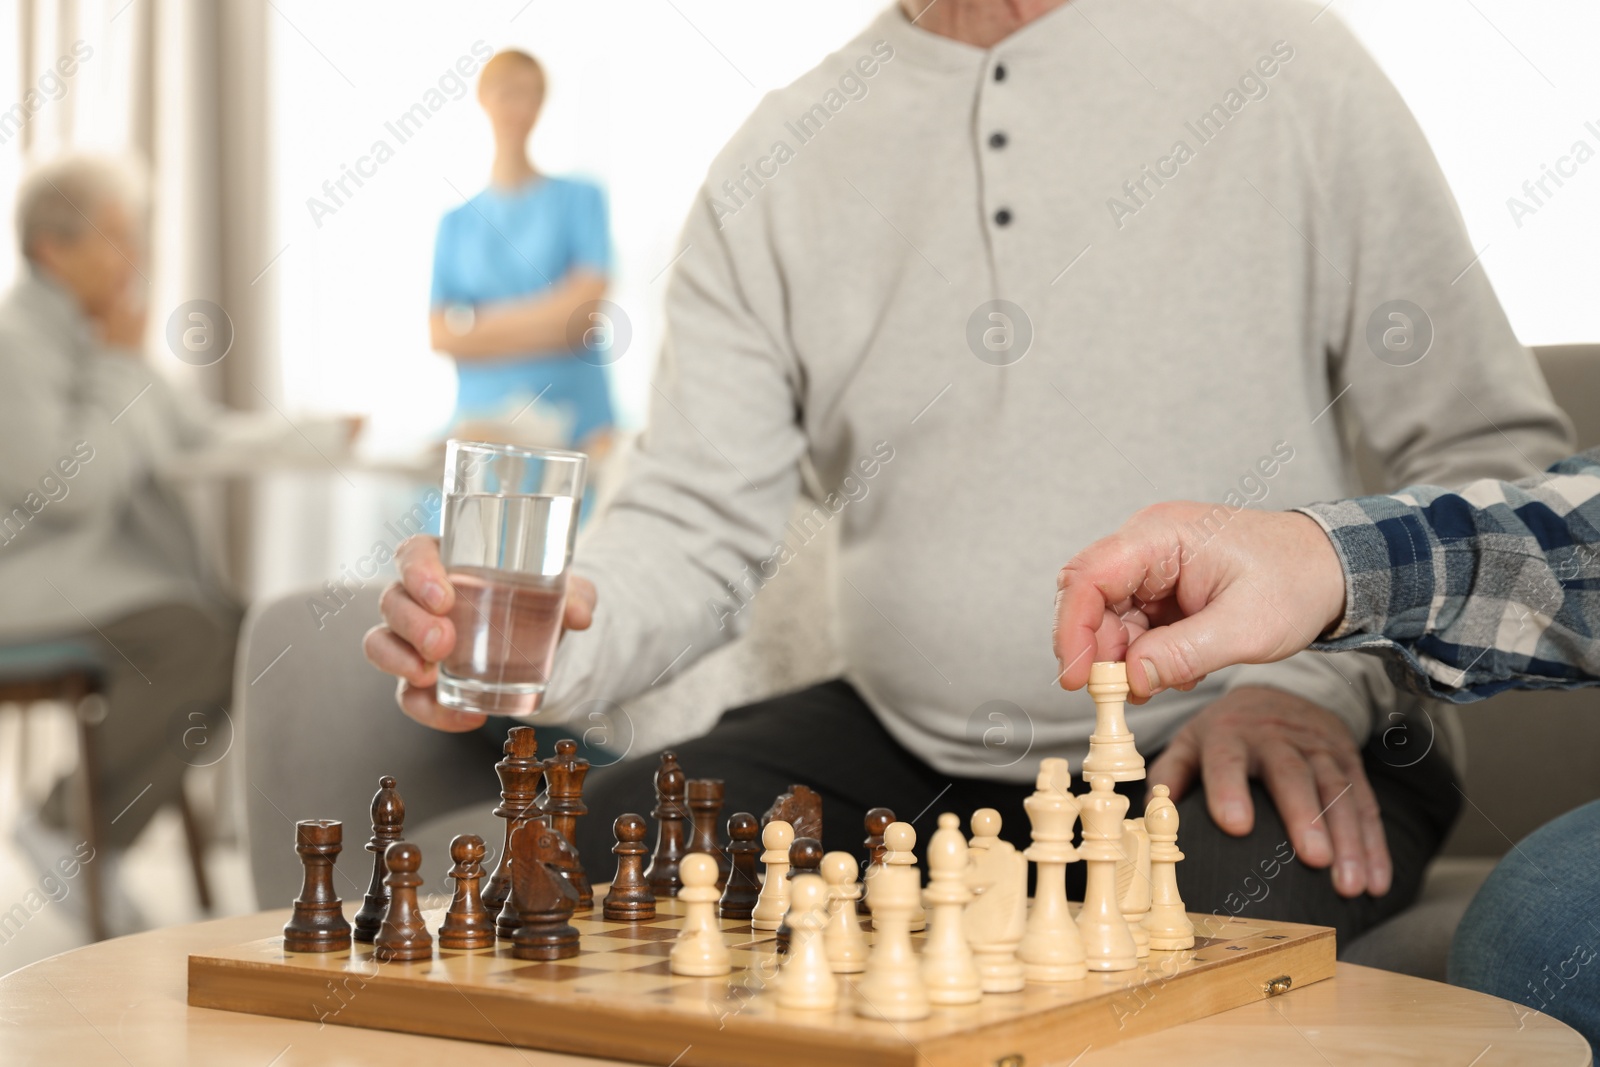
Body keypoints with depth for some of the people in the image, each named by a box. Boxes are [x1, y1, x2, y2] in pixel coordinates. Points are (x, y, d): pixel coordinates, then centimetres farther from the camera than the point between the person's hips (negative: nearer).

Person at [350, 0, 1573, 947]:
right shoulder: (774, 166, 8)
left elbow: (1497, 453, -2)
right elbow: (698, 525, 3)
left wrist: (1325, 679, -18)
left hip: (1242, 754, -4)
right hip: (905, 762, 4)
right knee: (592, 853, -17)